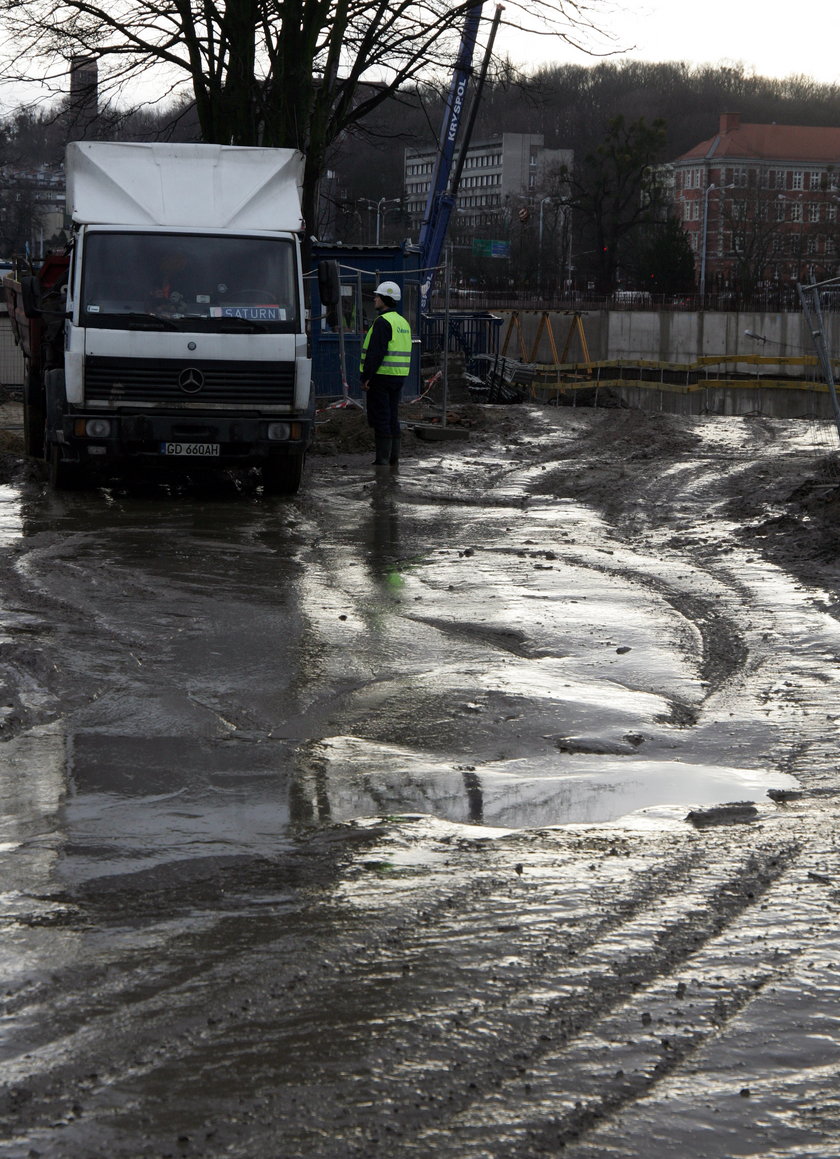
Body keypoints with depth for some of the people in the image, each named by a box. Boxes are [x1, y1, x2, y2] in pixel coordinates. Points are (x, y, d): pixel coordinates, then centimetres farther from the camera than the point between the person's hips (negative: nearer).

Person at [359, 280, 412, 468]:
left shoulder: (383, 322, -14)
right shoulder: (403, 322, 16)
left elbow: (376, 352, -19)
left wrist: (366, 377, -17)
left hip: (381, 375, -9)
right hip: (399, 376, 9)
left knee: (380, 419, -6)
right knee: (392, 418, 12)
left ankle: (382, 459, -7)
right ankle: (394, 458, 14)